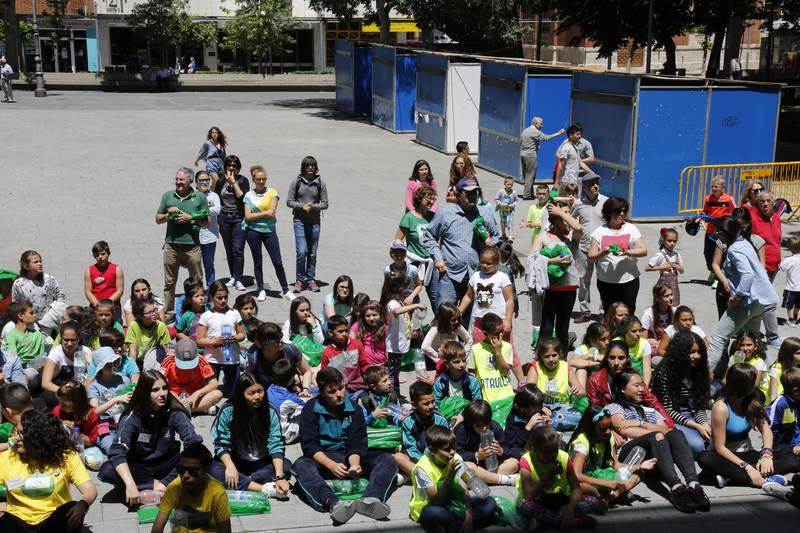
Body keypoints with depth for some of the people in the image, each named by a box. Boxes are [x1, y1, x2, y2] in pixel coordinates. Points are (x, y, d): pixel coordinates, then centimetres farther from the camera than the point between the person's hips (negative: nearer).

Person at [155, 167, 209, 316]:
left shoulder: (200, 197, 3)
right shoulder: (167, 196, 9)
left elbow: (207, 222, 4)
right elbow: (158, 219, 14)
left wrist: (190, 218, -10)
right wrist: (168, 215, -6)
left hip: (192, 246, -2)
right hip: (171, 245, 2)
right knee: (169, 282, 7)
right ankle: (168, 312, 16)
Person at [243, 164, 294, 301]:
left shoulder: (272, 193, 1)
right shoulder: (249, 195, 3)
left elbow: (271, 212, -10)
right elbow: (248, 216, -6)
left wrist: (256, 215, -7)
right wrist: (265, 213, -10)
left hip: (269, 230, 0)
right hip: (253, 231, 1)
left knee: (278, 262, -1)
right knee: (257, 261, 9)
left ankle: (285, 290, 9)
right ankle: (261, 290, 19)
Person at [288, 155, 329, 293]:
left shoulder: (320, 183, 3)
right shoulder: (297, 182, 0)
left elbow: (325, 204, 3)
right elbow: (289, 201, 1)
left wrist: (313, 206, -14)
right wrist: (302, 206, -14)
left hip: (314, 221, 2)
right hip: (299, 221, -2)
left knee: (312, 253, 6)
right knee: (301, 251, -11)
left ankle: (310, 279, 19)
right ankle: (299, 280, 4)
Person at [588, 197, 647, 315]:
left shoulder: (631, 229, 5)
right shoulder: (599, 232, 3)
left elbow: (644, 250, -2)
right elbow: (591, 257, -1)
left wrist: (626, 252, -20)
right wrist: (604, 252, -22)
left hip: (629, 280, 0)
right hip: (606, 282, 0)